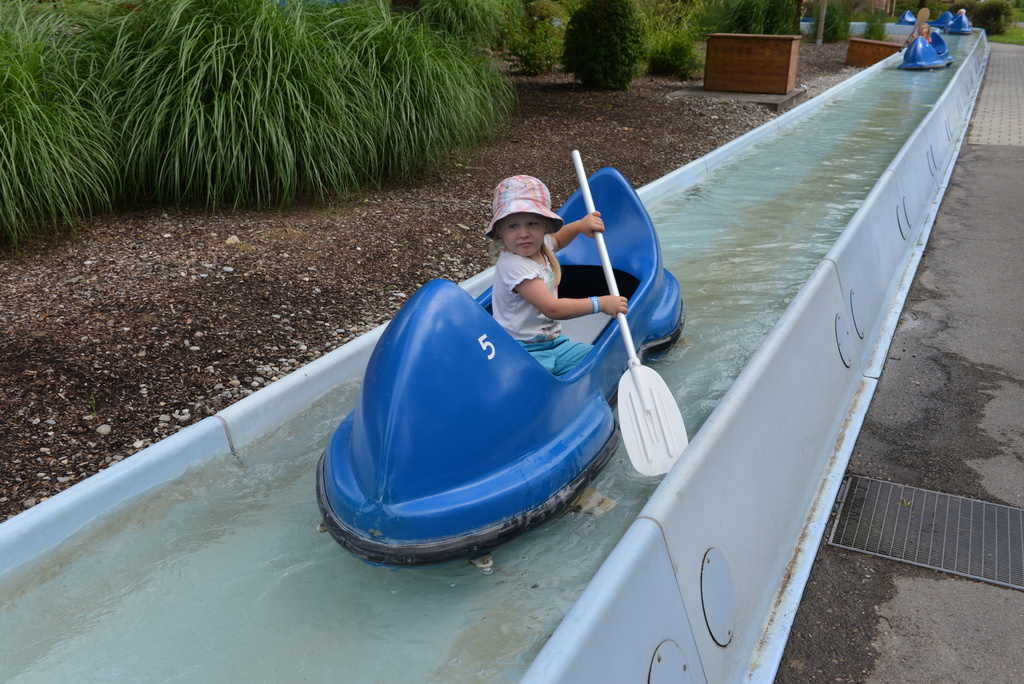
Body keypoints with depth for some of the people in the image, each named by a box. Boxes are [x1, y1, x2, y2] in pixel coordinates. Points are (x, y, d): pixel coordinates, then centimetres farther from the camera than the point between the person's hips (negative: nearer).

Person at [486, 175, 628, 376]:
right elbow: (553, 309, -27)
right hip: (523, 350, -9)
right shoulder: (513, 265, -23)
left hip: (554, 341, 9)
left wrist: (580, 225, 13)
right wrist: (601, 303, -20)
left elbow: (556, 239, 33)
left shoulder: (540, 246, 4)